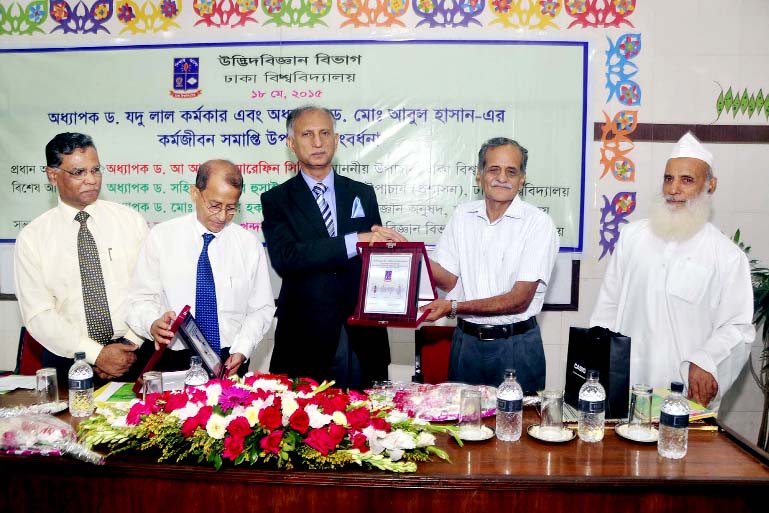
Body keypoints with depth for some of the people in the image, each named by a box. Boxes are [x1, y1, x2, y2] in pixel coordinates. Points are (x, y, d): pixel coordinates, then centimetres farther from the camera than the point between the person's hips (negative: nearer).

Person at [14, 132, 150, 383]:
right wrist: (97, 354, -11)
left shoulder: (130, 220, 5)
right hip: (69, 360, 0)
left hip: (133, 353, 0)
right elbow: (38, 314, -2)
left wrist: (131, 345, -10)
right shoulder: (32, 238, 2)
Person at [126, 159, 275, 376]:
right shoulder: (161, 237, 2)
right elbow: (143, 298, 2)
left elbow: (261, 308, 7)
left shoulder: (249, 245, 4)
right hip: (175, 359, 0)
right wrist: (153, 323, -19)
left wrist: (241, 351, -7)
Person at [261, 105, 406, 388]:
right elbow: (284, 258, -15)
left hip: (363, 333, 3)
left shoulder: (363, 194, 11)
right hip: (305, 337, -2)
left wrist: (381, 238, -11)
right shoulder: (276, 200, 1)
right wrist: (354, 241, -21)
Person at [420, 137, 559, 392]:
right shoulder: (462, 216, 4)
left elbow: (519, 299, -16)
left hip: (516, 345, -3)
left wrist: (454, 307, -21)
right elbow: (448, 279, 2)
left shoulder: (538, 222, -10)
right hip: (467, 340, 4)